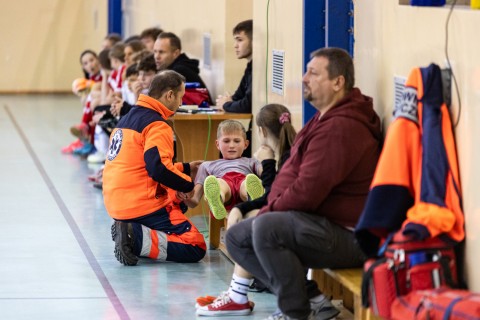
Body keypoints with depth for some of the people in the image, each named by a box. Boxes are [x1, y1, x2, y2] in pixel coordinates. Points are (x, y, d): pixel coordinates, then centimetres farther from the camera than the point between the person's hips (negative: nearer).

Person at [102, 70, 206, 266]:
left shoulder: (128, 118, 17)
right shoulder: (157, 126, -12)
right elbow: (158, 169, -25)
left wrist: (186, 168, 25)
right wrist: (188, 185, -9)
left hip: (115, 204, 9)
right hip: (141, 205, -9)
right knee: (196, 247, -6)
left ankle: (129, 231, 7)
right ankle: (138, 240, -20)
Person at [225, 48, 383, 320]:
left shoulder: (341, 127, -21)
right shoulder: (325, 119, 16)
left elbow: (308, 191, -24)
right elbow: (292, 170, 20)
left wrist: (273, 209, -7)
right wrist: (275, 203, 2)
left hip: (348, 237, -11)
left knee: (266, 229, -31)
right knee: (237, 237, 8)